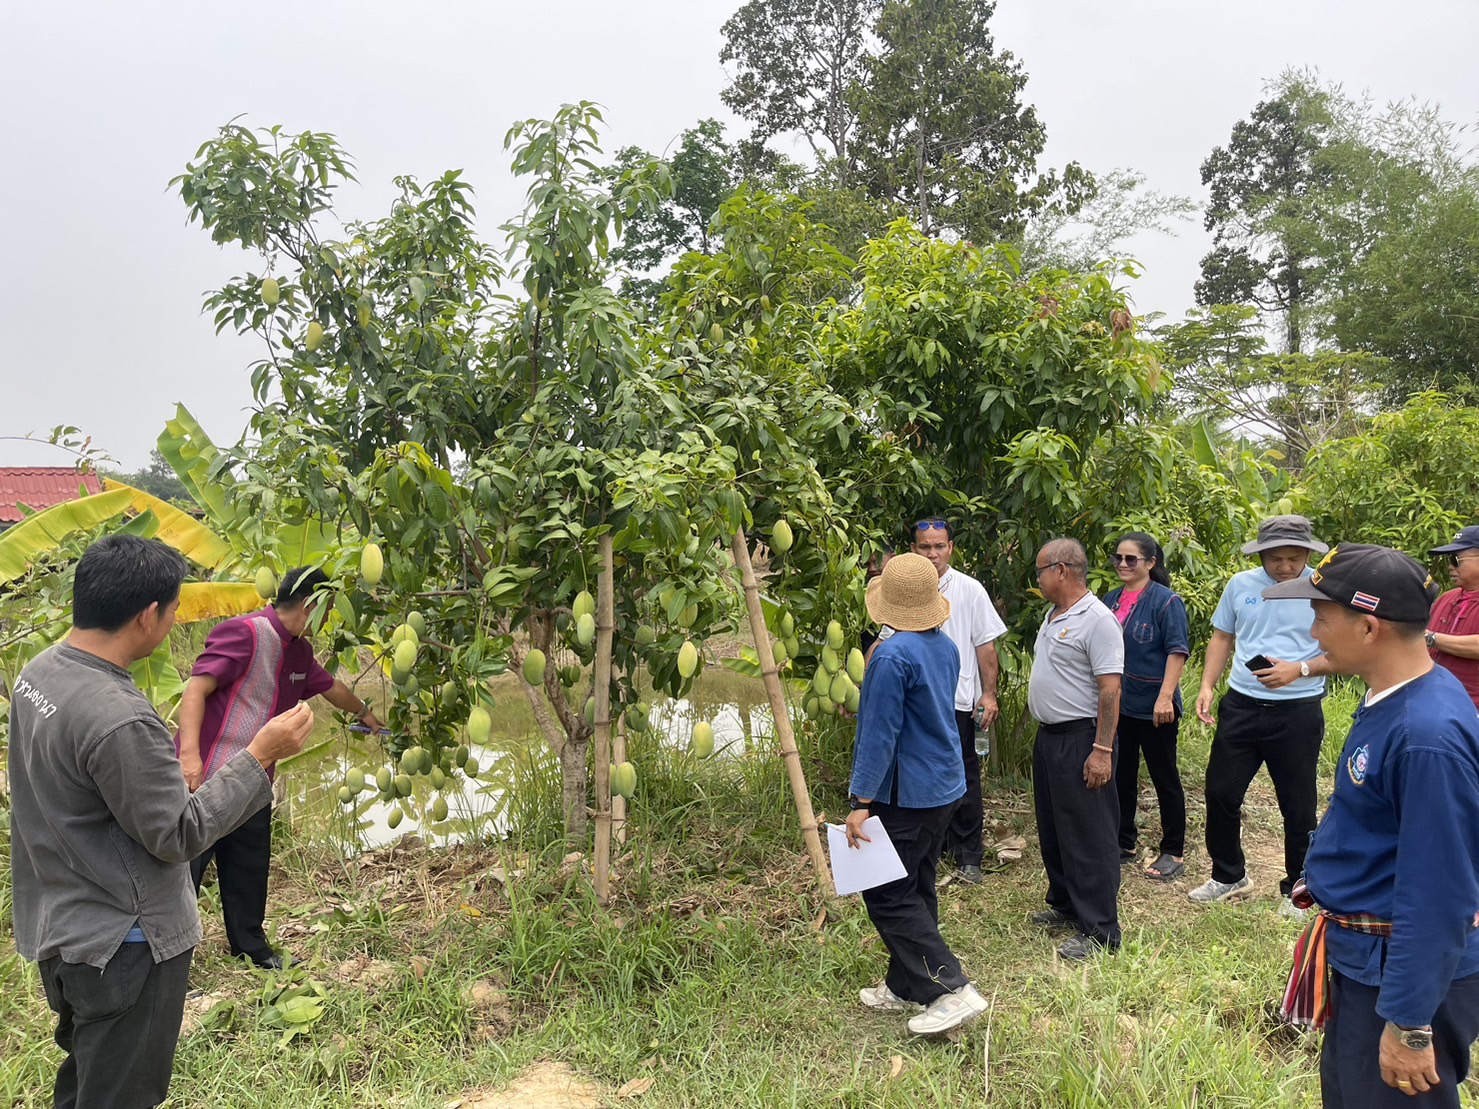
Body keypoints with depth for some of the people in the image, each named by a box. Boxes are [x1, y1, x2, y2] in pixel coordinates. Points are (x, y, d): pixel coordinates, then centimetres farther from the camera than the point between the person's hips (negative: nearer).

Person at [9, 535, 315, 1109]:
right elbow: (178, 837, -22)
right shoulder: (120, 720, -32)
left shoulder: (38, 671, -4)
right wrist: (259, 755, -20)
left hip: (59, 926, 9)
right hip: (122, 945, -9)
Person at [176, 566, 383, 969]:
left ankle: (251, 948, 33)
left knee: (250, 868, 19)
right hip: (207, 779, -9)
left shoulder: (299, 652, 12)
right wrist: (189, 753, -31)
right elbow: (196, 688, -22)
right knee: (185, 866, -1)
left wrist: (364, 713, 46)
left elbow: (329, 686, 31)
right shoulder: (244, 633, -16)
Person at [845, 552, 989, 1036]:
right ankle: (906, 987, 28)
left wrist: (861, 801, -17)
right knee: (916, 890, 17)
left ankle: (952, 990, -3)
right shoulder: (945, 647, 5)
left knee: (888, 896, 0)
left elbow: (879, 735, -21)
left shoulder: (892, 656, -22)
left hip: (905, 795, -9)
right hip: (945, 787, 9)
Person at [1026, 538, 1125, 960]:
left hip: (1080, 739, -10)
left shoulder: (1097, 620, -17)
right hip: (1048, 736, 10)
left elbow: (1110, 690, -21)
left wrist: (1102, 750, -24)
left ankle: (1099, 931, 6)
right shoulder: (1053, 615, 12)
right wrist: (1043, 731, 16)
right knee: (1053, 829, 19)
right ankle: (1065, 905, 34)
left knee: (1089, 836, -2)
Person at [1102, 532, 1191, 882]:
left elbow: (1177, 651, -15)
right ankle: (1123, 844, 26)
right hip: (1117, 704, 6)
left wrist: (1165, 697, -23)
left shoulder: (1166, 601, -10)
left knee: (1165, 778, 6)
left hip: (1153, 708, -6)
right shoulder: (1112, 600, 9)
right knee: (1120, 776, 13)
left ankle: (1173, 853, 18)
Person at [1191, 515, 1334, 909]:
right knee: (1220, 792, 10)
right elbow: (1222, 637, 11)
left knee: (1298, 806, 10)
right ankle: (1229, 876, 30)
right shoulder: (1240, 585, 1)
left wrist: (1299, 669, -21)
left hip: (1298, 712, -3)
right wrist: (1207, 686, 1)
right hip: (1241, 706, 3)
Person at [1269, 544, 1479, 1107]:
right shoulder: (1389, 698, 0)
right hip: (1363, 955, 9)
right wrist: (1321, 877, 21)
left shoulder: (1428, 736, -30)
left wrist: (1409, 1025, -21)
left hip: (1404, 971, -9)